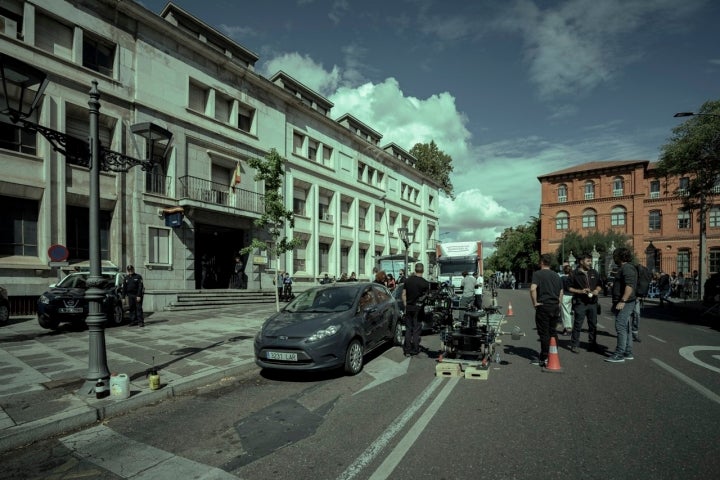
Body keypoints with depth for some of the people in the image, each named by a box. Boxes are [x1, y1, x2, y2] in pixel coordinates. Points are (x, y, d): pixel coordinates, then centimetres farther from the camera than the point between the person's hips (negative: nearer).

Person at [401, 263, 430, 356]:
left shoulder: (407, 280, 1)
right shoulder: (425, 283, -11)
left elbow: (403, 295, 4)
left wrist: (405, 305, 12)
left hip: (408, 307, 3)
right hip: (418, 308, -3)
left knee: (408, 329, 11)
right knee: (416, 329, 7)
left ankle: (407, 350, 14)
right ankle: (415, 350, 14)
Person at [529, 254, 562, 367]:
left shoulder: (537, 274, -9)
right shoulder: (556, 275, 13)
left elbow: (533, 289, -24)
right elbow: (561, 292, 16)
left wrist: (535, 302, -14)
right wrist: (557, 303, 19)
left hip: (543, 307, -6)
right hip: (555, 307, 6)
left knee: (544, 333, -1)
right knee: (552, 332, 15)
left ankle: (544, 359, 2)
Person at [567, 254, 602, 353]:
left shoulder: (594, 273, 12)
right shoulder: (575, 274, -3)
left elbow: (599, 285, 20)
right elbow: (569, 288, -3)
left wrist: (597, 290, -1)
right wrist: (580, 291, -15)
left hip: (592, 303, 5)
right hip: (580, 303, -5)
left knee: (593, 325, 10)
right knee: (577, 325, -2)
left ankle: (592, 345, 23)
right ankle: (574, 345, 5)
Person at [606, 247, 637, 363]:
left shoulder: (627, 268, -14)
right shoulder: (623, 268, 18)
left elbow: (630, 286, -25)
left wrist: (622, 301, -28)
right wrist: (616, 302, 25)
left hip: (625, 303, -11)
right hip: (622, 302, 11)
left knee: (620, 327, -10)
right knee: (626, 328, 14)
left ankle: (619, 354, -8)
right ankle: (628, 353, 21)